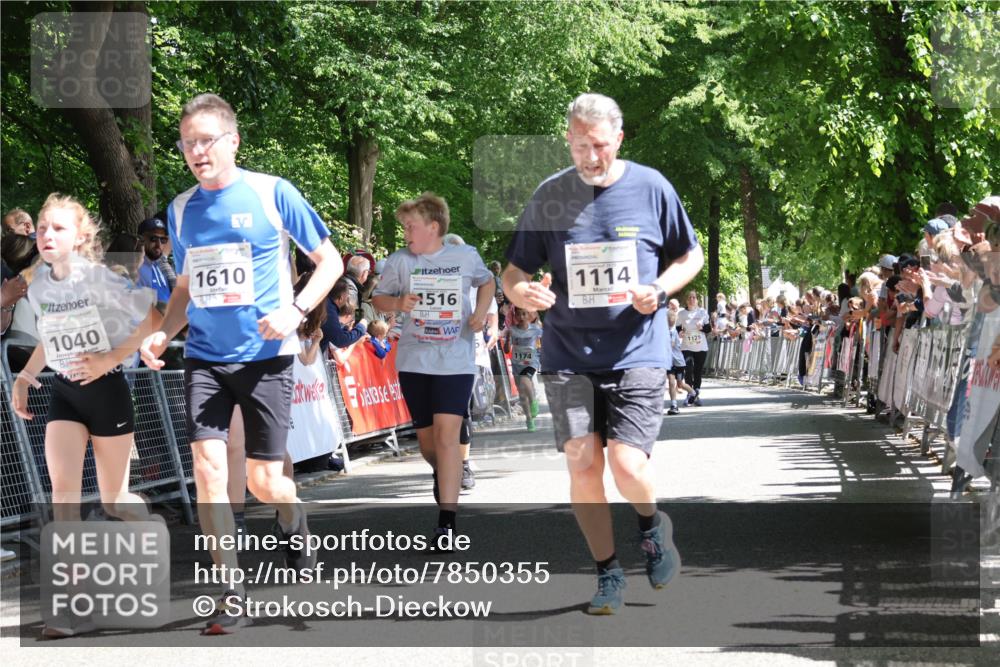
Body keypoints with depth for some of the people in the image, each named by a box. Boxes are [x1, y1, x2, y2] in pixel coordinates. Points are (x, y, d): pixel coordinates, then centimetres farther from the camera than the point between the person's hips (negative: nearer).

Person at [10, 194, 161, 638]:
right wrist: (25, 377, 11)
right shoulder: (38, 288, 3)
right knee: (63, 489, -12)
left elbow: (151, 320, -12)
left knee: (113, 498, 4)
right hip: (63, 392, 4)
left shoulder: (99, 279, -14)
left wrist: (110, 358, -17)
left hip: (104, 389, -4)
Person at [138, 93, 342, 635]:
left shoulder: (272, 193, -6)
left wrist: (295, 310, -15)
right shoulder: (181, 209, 7)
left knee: (263, 482, 0)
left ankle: (294, 528, 38)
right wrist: (162, 334, 2)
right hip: (205, 357, 3)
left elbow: (329, 260, 1)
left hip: (265, 356, -3)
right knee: (207, 466, -12)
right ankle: (230, 594, -4)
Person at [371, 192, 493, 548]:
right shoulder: (400, 261, 1)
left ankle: (447, 521, -17)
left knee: (447, 433, -15)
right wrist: (398, 303, -14)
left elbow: (486, 281, 18)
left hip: (456, 360, -3)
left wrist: (481, 311, 1)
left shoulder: (466, 256, 0)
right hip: (414, 360, 3)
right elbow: (378, 298, 8)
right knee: (426, 437, 11)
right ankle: (442, 474, 46)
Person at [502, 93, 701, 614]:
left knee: (627, 466, -13)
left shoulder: (651, 188, 0)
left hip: (637, 352, -2)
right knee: (582, 463, -5)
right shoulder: (549, 196, 2)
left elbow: (691, 257, 12)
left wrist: (658, 290, -8)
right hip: (568, 356, 2)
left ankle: (652, 525, 21)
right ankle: (608, 572, 13)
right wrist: (523, 293, -18)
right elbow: (513, 273, 7)